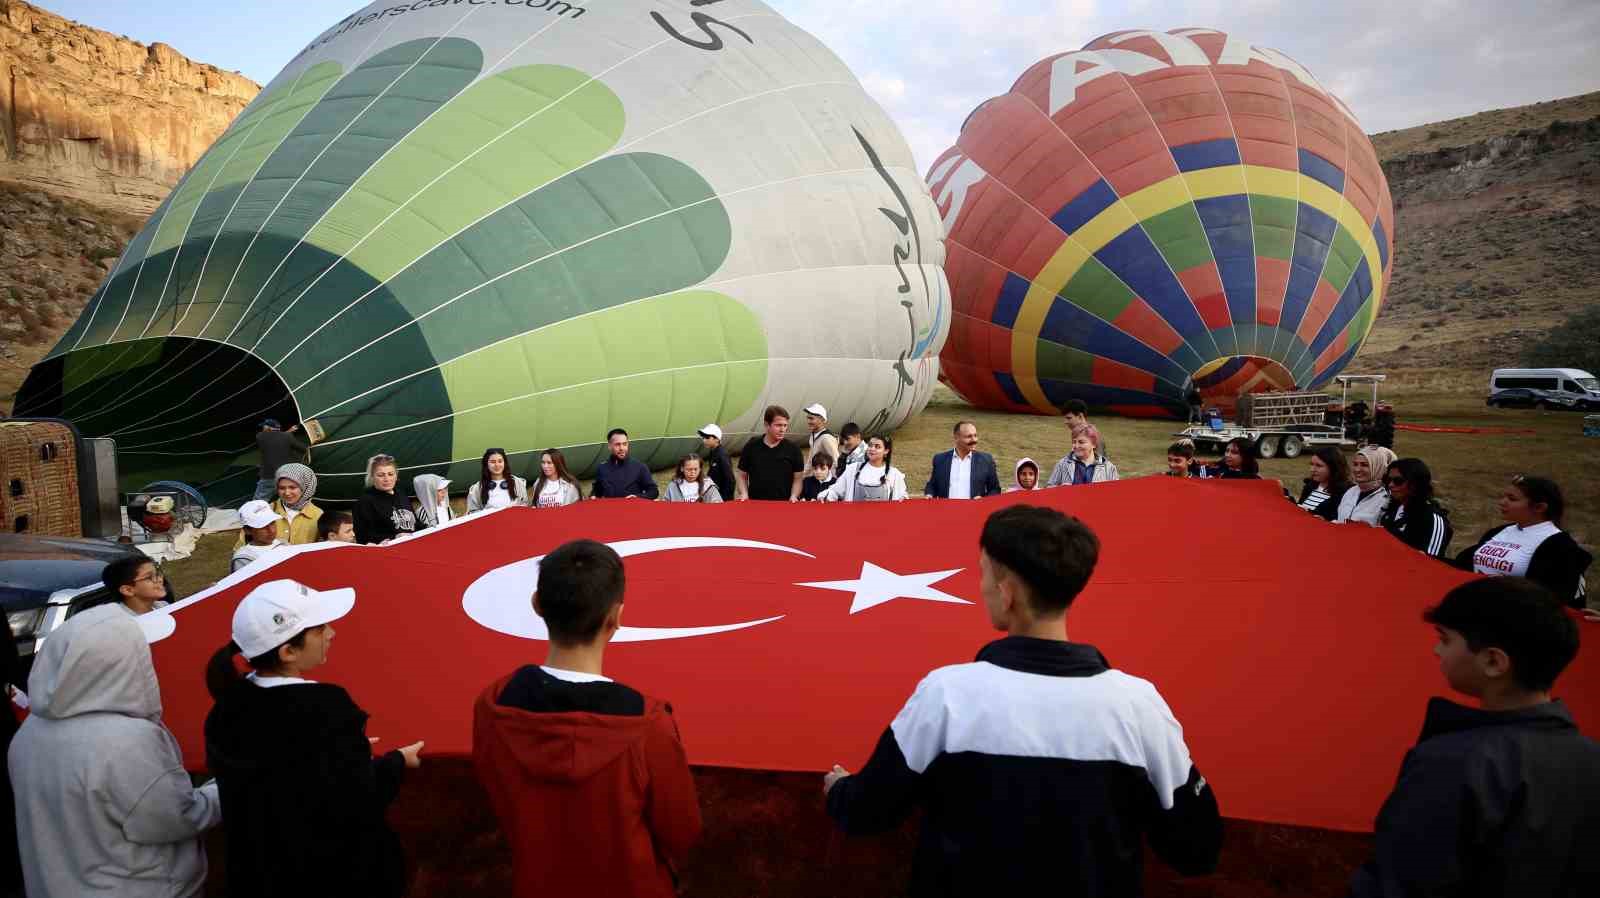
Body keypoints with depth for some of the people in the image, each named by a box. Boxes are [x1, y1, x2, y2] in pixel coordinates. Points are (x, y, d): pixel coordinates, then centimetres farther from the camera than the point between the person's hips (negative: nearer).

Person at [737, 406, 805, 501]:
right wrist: (744, 494, -5)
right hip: (756, 503, 1)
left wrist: (793, 496, -12)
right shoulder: (751, 447, 5)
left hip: (783, 504, -1)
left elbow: (797, 478, 5)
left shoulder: (793, 449, 2)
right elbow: (742, 476, 11)